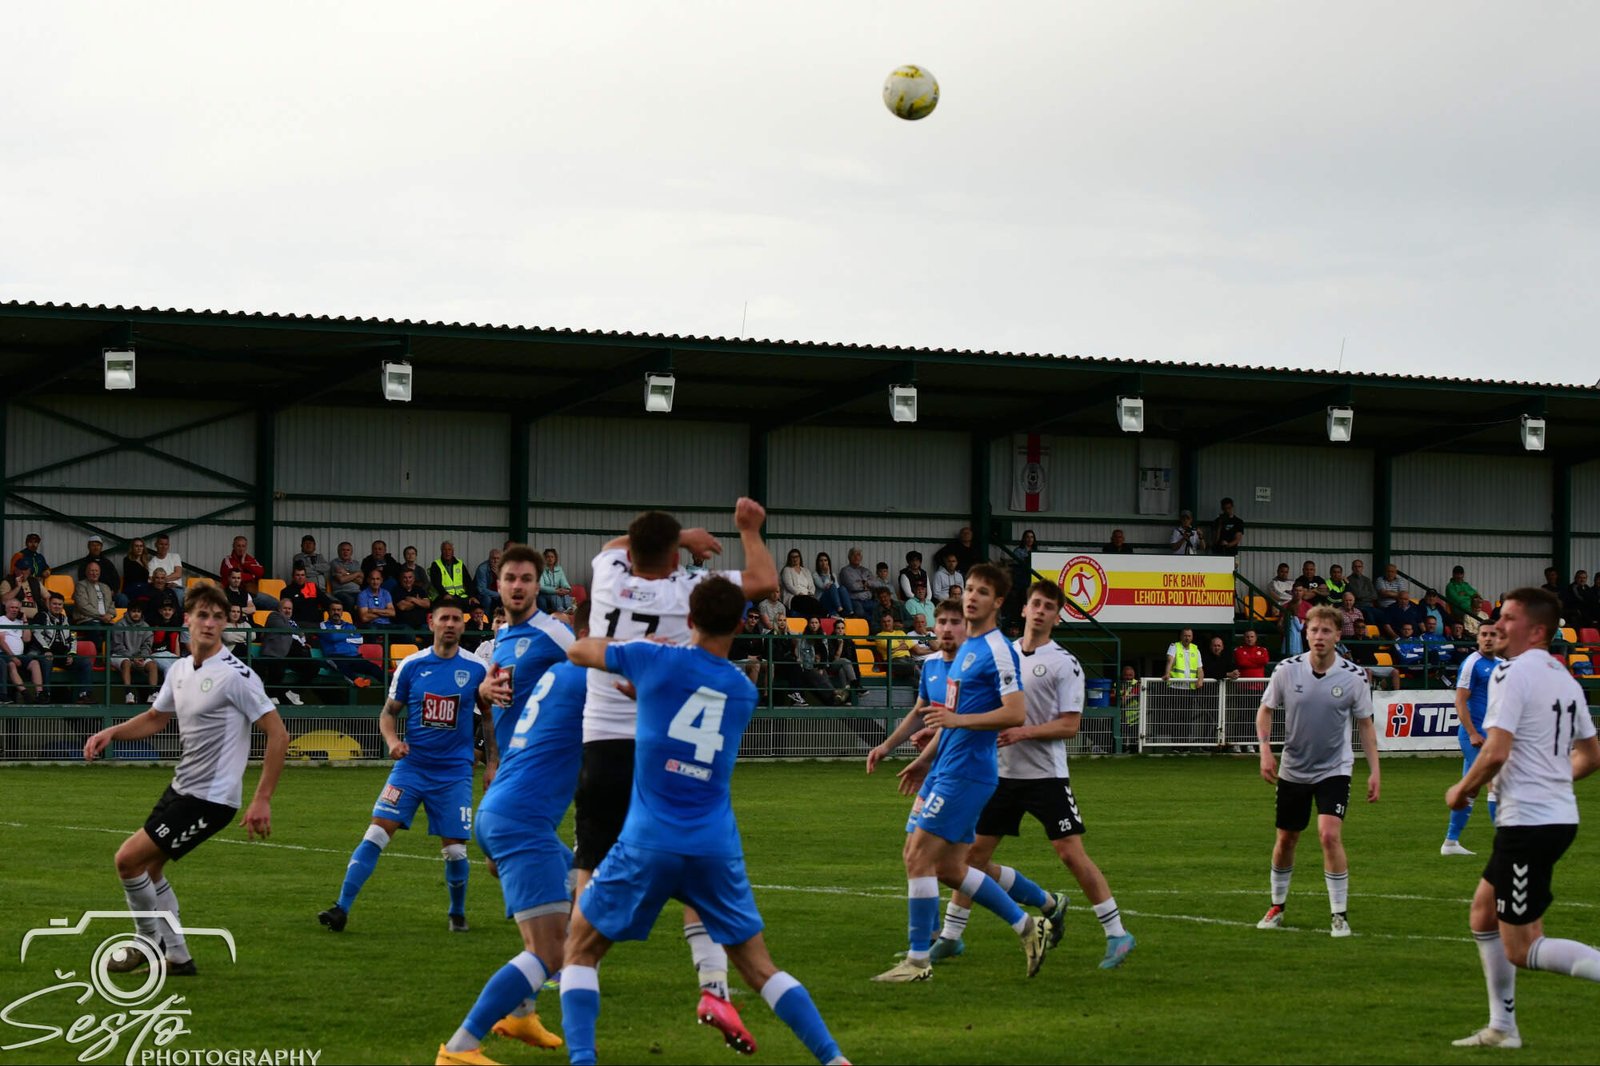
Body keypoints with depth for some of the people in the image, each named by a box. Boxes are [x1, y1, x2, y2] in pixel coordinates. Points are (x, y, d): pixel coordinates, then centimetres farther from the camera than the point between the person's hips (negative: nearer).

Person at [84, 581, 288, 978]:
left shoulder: (235, 675, -19)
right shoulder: (180, 670, 5)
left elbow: (277, 734, -20)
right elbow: (155, 719, 22)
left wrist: (262, 800, -23)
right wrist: (111, 733, 3)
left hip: (211, 798, -9)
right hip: (182, 787, 9)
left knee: (129, 858, -10)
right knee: (149, 867, 18)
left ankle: (150, 943, 9)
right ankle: (177, 957, 28)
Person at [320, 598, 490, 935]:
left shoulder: (476, 669, 0)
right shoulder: (411, 665, 0)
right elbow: (388, 713, 7)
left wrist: (492, 763, 10)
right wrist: (392, 740, -12)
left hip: (454, 772, 0)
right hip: (411, 766, 0)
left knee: (455, 850, 0)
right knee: (377, 833, -12)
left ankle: (457, 913, 25)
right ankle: (342, 908, -11)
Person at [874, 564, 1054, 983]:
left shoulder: (997, 651, -12)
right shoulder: (966, 648, 17)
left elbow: (1016, 714, -20)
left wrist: (957, 720, -25)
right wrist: (925, 758, 28)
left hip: (964, 772, -10)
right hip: (944, 770, 10)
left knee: (919, 856, -9)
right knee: (949, 868, 11)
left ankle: (918, 960, -3)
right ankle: (1029, 927, 21)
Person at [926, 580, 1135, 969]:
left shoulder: (1064, 663, -6)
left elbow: (1070, 725, -11)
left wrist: (1023, 732, -22)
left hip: (1046, 775, -5)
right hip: (1002, 773, 5)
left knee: (1071, 853, -10)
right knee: (973, 854, 5)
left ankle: (1117, 934, -1)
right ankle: (950, 937, 16)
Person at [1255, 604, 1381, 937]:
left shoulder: (1354, 676, -11)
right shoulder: (1287, 670, -10)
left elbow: (1365, 724, -1)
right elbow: (1265, 710, 3)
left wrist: (1374, 770, -5)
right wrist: (1265, 750, -10)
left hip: (1335, 769, -2)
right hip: (1293, 769, 2)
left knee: (1330, 835, -20)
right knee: (1285, 839, 12)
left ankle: (1340, 915, -9)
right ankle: (1277, 906, 33)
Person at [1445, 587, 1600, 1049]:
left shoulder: (1511, 673, -14)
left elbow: (1496, 752, -22)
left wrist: (1462, 790, -5)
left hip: (1528, 821, -9)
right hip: (1561, 815, 9)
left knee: (1521, 950, -6)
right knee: (1484, 909, 22)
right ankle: (1502, 1028, 26)